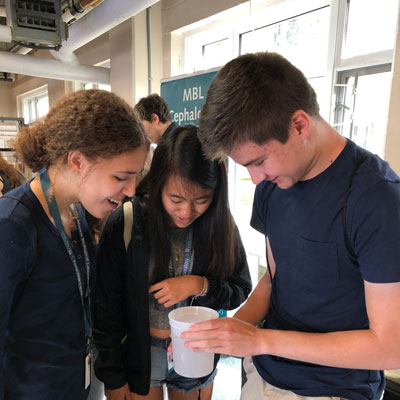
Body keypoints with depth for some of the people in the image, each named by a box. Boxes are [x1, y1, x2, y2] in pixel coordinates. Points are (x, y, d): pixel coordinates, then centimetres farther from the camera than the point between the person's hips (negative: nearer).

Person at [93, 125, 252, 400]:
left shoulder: (220, 225, -13)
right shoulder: (126, 224, -19)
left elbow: (241, 290, -4)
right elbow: (107, 307, -10)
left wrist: (199, 285, -22)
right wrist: (113, 378, -4)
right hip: (139, 354, -2)